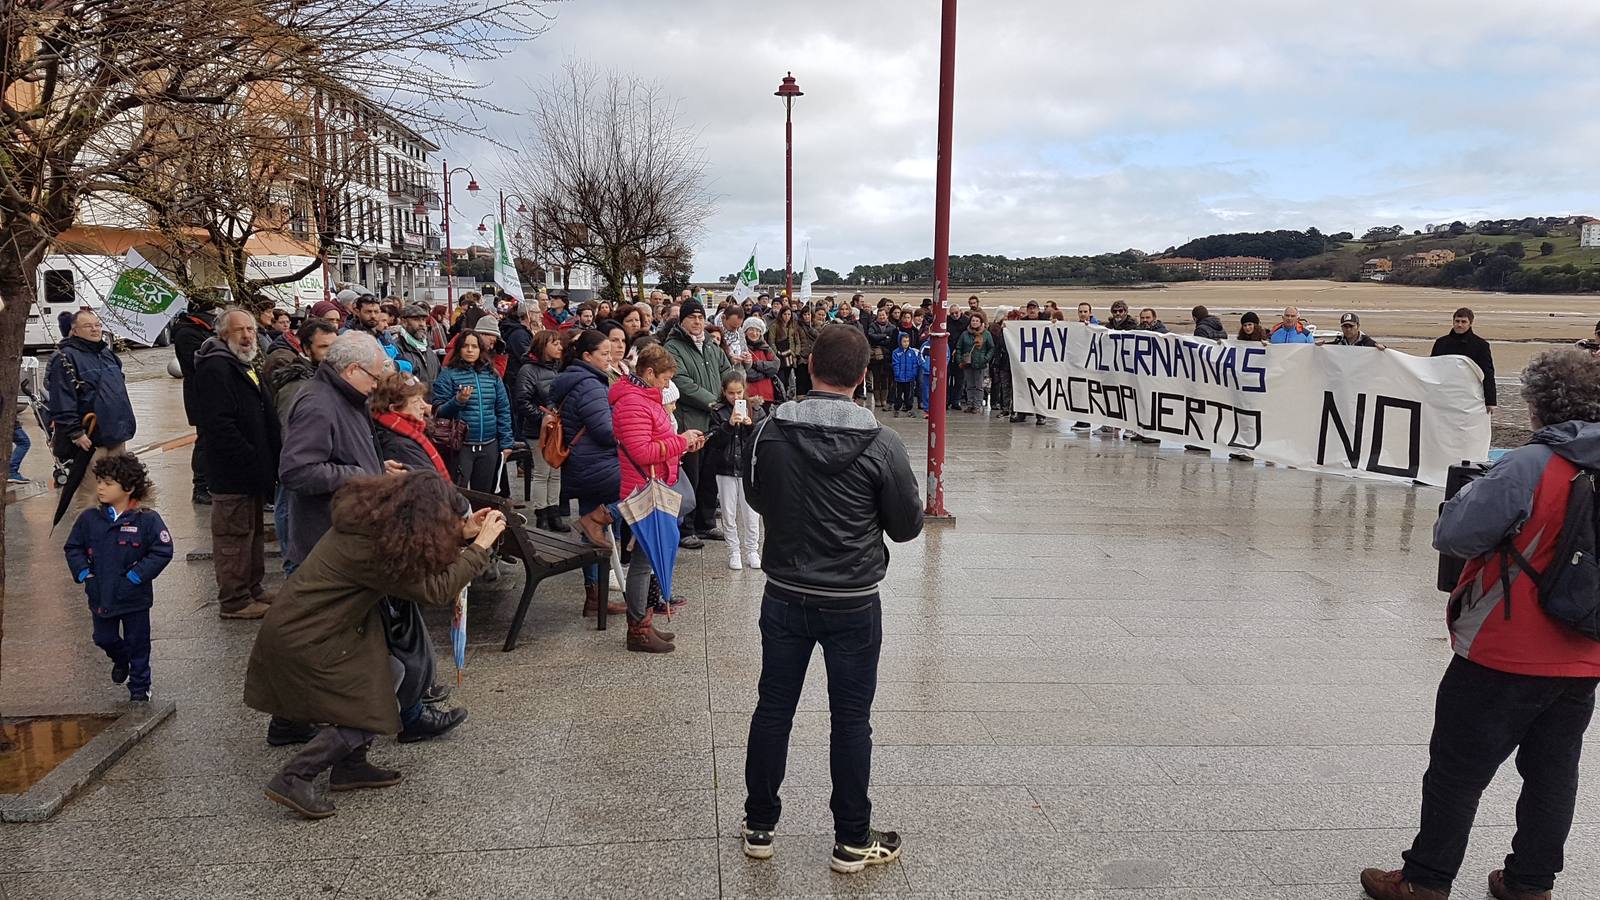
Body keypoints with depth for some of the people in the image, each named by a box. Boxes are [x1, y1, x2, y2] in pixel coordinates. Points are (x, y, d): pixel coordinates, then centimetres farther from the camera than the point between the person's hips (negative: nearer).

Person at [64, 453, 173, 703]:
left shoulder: (147, 520, -15)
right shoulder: (89, 519, -2)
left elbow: (163, 551, -15)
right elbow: (73, 547, 8)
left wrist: (136, 575, -19)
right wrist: (83, 573, -6)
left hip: (134, 597, -4)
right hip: (100, 595, 4)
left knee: (137, 643, 8)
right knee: (104, 638, 17)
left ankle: (139, 686, 25)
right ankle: (120, 659, 49)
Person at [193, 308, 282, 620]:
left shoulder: (245, 367, 17)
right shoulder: (217, 369, -16)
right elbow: (219, 425, -26)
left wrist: (268, 462, 14)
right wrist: (251, 461, -23)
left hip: (253, 470, 10)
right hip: (233, 474, -10)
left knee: (253, 531, 19)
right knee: (234, 535, -2)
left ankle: (252, 588, 31)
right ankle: (234, 600, 7)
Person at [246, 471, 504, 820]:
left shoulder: (374, 518, -4)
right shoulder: (372, 549, -29)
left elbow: (417, 551, 12)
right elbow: (436, 591, -26)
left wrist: (461, 533, 3)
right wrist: (481, 546, -19)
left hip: (301, 622, 10)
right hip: (302, 641, -9)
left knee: (388, 670, 12)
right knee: (372, 712, -5)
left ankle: (350, 766, 18)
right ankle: (293, 778, 0)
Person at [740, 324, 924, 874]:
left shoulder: (770, 432, -8)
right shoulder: (881, 444, -17)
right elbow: (907, 526, -6)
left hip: (785, 595, 3)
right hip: (852, 601, -2)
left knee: (773, 710, 14)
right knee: (851, 720, 9)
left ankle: (759, 828, 27)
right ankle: (852, 842, 22)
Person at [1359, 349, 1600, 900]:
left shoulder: (1532, 466, -20)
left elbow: (1453, 535, -20)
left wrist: (1473, 492, -2)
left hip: (1506, 657, -6)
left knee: (1459, 769, 6)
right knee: (1553, 772, 17)